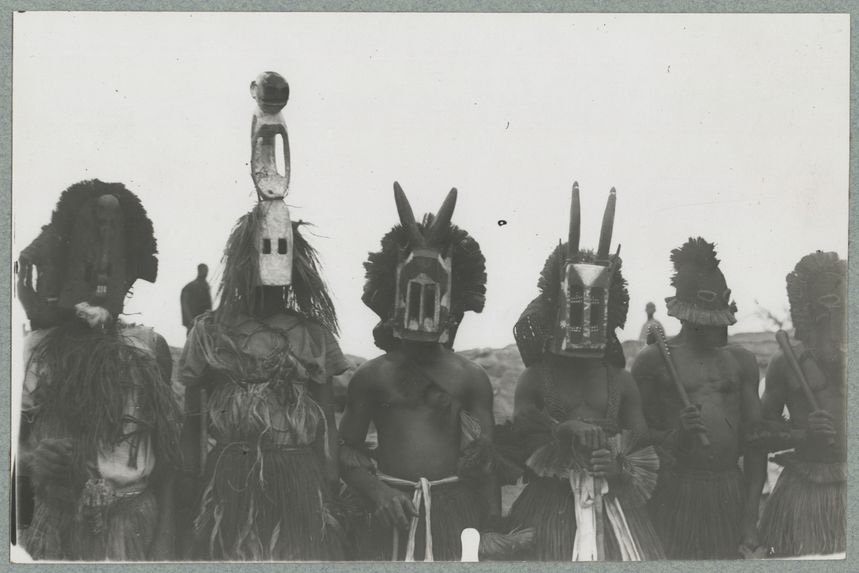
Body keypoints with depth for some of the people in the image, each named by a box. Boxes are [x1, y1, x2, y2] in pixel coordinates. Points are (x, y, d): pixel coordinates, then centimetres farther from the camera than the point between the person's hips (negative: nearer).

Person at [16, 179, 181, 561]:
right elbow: (12, 440, 2)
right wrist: (30, 461, -19)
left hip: (136, 531, 1)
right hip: (55, 527, -1)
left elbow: (167, 456, 3)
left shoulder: (149, 346, 2)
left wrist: (164, 543, -1)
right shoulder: (36, 348, -2)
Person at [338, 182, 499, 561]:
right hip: (391, 510, 0)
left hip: (454, 508, 0)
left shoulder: (471, 379, 7)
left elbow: (484, 459, 7)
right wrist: (374, 491, -9)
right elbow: (346, 448, 5)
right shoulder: (371, 376, 7)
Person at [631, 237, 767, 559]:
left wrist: (751, 517, 2)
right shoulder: (654, 361, 0)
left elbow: (755, 441, 9)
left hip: (731, 494, 3)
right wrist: (675, 437, -17)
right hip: (675, 493, -3)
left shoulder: (742, 361, 11)